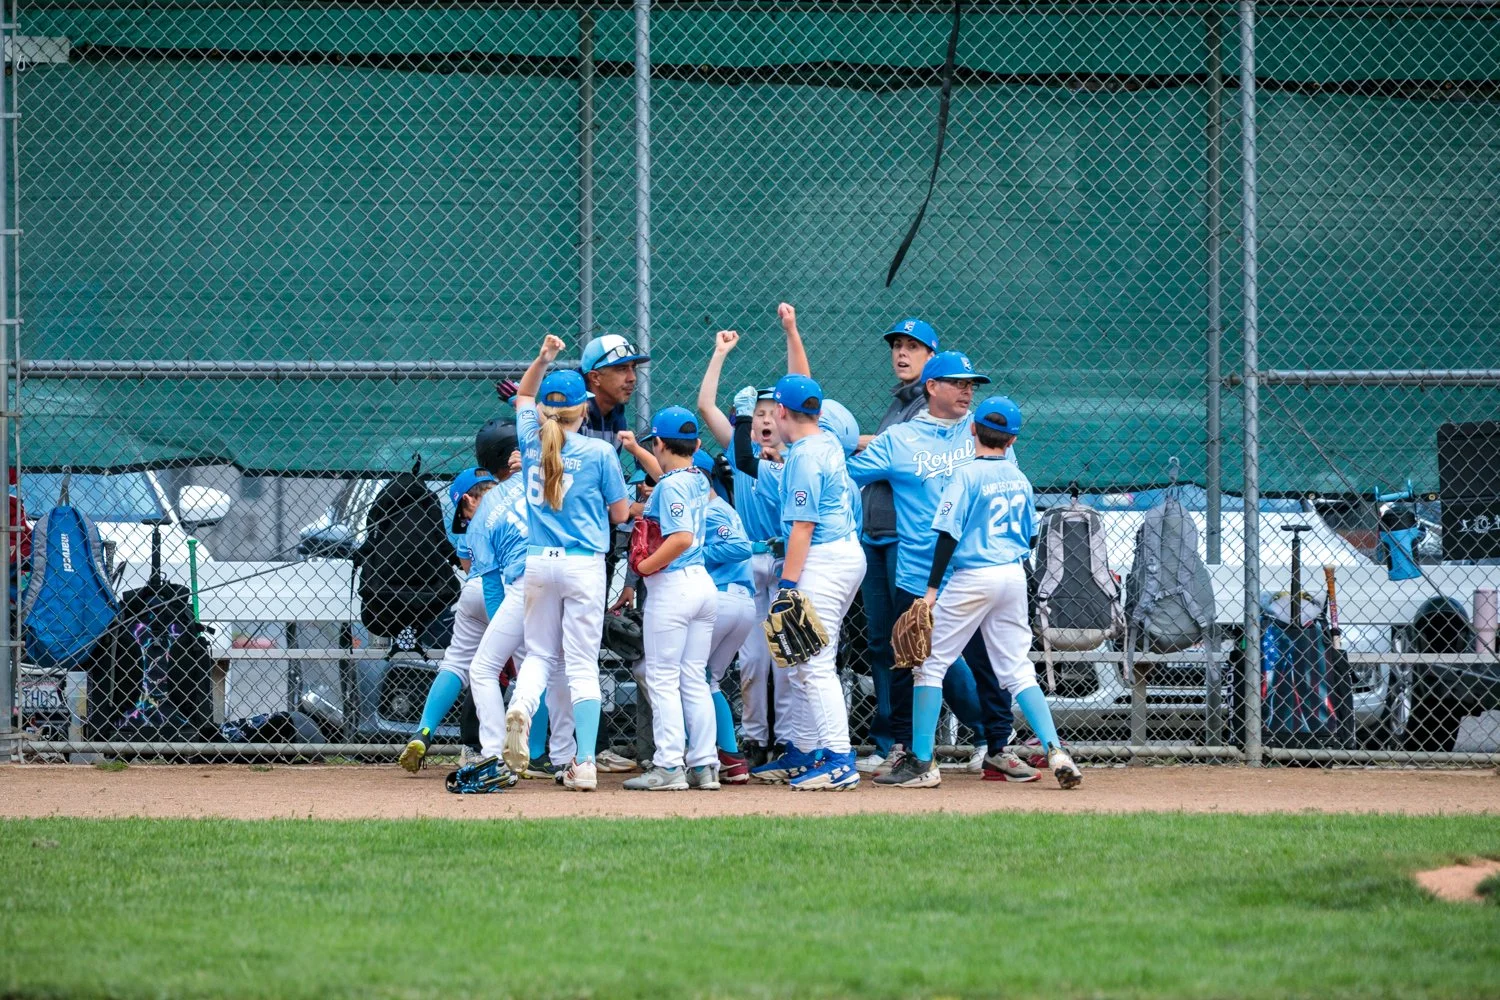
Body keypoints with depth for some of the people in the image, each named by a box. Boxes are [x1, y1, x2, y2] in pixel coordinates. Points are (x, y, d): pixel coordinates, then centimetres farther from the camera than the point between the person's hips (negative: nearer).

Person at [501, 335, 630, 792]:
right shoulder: (599, 452, -6)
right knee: (582, 664, 1)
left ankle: (521, 704, -16)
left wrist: (542, 360, 12)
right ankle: (584, 763, -4)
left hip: (538, 562, 3)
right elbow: (620, 513, 2)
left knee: (539, 651, 16)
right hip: (584, 563, -3)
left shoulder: (531, 441, 3)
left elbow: (523, 396, 25)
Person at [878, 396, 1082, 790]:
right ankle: (1055, 751, -4)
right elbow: (1030, 535, 16)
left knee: (930, 663, 2)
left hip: (973, 578, -6)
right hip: (1014, 576, 6)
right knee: (1018, 669, 10)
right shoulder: (1019, 478, 8)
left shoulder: (967, 476, -11)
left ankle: (921, 763, 0)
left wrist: (932, 588, -14)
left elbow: (948, 534, -15)